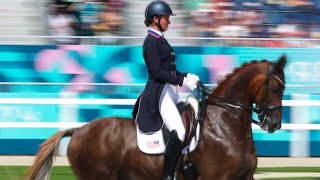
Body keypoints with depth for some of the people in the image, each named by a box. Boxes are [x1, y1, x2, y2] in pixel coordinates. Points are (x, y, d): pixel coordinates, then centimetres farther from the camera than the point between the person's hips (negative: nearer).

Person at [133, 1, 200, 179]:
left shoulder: (160, 40, 18)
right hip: (159, 92, -11)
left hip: (170, 91, 11)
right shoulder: (151, 42, -12)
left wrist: (187, 76, 9)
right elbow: (157, 73, -19)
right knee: (179, 132, -24)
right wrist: (182, 81, -19)